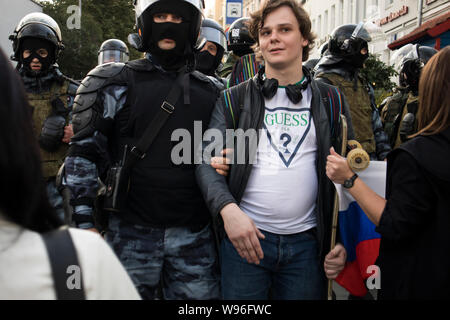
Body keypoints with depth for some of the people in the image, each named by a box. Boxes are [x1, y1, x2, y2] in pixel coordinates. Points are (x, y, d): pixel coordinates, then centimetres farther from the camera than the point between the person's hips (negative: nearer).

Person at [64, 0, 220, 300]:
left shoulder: (209, 91, 10)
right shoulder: (116, 84, -1)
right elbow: (84, 154, -4)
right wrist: (85, 223, -8)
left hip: (195, 233, 3)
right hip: (132, 231, -2)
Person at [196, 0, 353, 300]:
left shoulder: (330, 100, 7)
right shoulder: (234, 99, 5)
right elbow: (207, 160, -3)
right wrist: (228, 208, -21)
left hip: (306, 242, 1)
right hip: (244, 236, 0)